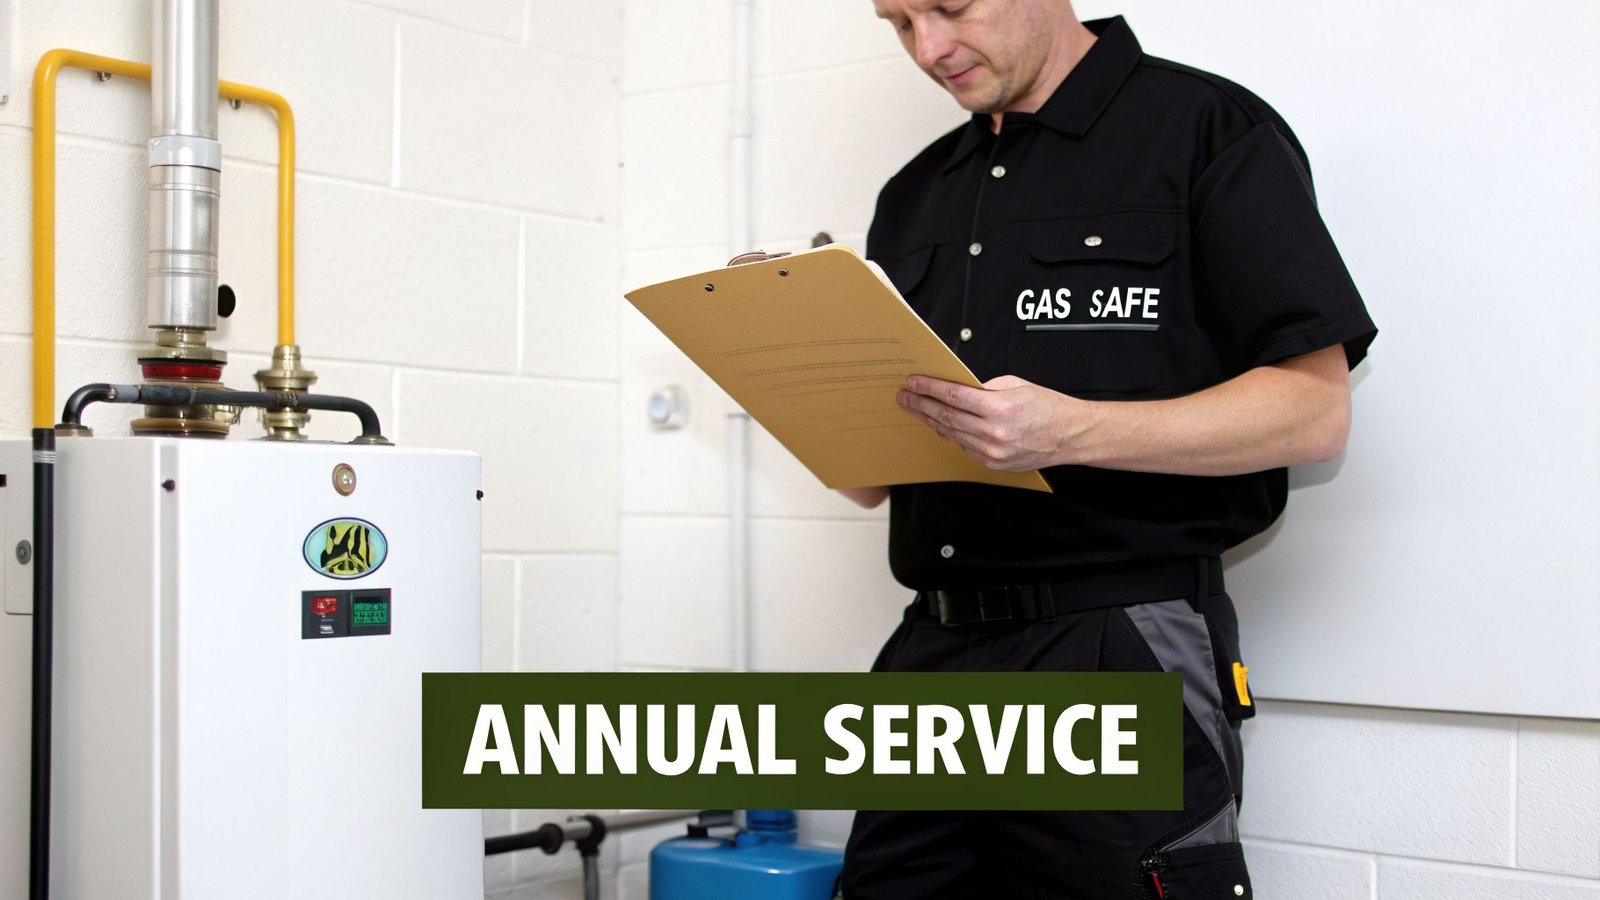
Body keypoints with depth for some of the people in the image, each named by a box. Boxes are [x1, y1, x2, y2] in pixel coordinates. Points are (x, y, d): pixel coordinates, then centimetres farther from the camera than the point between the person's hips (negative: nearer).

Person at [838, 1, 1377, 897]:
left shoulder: (1210, 129, -1)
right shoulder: (913, 197, 16)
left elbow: (1316, 409, -10)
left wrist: (1070, 432, -22)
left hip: (1120, 657, -5)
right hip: (930, 654, 6)